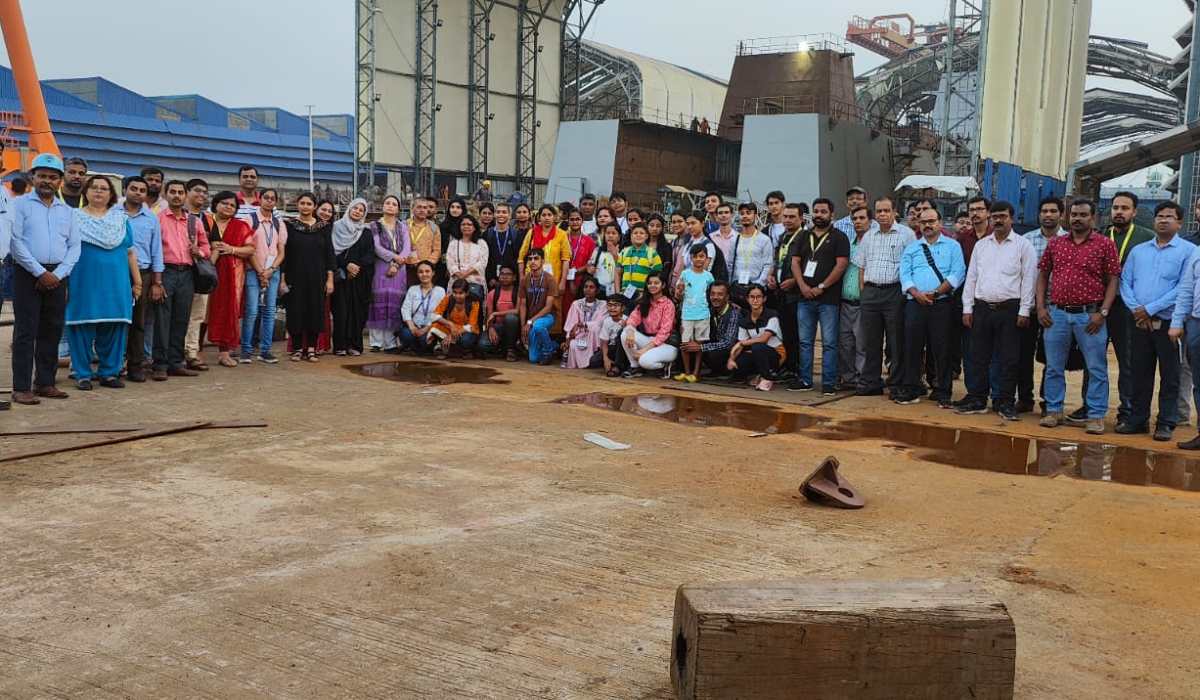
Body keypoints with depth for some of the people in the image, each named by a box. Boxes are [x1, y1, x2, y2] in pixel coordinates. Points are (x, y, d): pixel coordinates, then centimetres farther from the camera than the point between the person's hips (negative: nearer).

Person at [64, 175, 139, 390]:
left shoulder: (121, 219, 14)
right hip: (84, 281, -2)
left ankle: (109, 372, 13)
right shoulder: (74, 218, 6)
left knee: (113, 328, 3)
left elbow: (130, 252, 13)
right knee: (83, 327, -1)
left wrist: (137, 281, 8)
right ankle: (83, 374, 7)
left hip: (115, 283, 2)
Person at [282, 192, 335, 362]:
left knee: (316, 311, 1)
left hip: (317, 277, 1)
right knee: (296, 311, 0)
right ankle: (297, 349, 9)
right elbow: (284, 252, 2)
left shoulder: (323, 227, 5)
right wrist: (283, 278, -4)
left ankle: (311, 349, 9)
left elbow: (329, 252, 5)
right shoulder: (289, 225, 3)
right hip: (295, 276, -1)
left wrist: (330, 278, -2)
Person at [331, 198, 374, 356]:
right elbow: (333, 251, -2)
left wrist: (357, 266, -11)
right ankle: (340, 345, -2)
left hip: (360, 277, 2)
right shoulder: (337, 227, 5)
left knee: (357, 309, -1)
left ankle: (354, 344, 3)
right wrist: (346, 265, -14)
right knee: (341, 308, -5)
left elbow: (370, 254, 4)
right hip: (340, 275, -2)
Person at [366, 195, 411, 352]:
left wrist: (396, 264, -10)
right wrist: (394, 257, -15)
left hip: (399, 268, 2)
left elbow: (407, 247, 4)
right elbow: (376, 247, -4)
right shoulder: (375, 225, 8)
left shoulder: (403, 226, 15)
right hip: (380, 266, -2)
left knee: (394, 303, -3)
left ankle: (391, 343, -1)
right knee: (380, 302, -7)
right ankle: (376, 342, -5)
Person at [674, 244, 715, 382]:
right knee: (685, 343, 2)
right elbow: (678, 296, 1)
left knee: (699, 344, 3)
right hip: (687, 314, 0)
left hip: (703, 315, 1)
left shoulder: (708, 276, 4)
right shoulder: (685, 274, 0)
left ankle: (696, 372, 10)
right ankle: (686, 372, 14)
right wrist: (678, 292, -19)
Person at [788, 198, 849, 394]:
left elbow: (841, 265, -8)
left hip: (829, 299, -4)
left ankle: (829, 383, 1)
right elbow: (795, 262, 9)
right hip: (805, 297, 5)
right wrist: (803, 286, -7)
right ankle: (804, 380, 14)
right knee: (805, 341, 7)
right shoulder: (803, 237, 16)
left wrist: (821, 287, -12)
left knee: (829, 343, -3)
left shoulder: (839, 238, 2)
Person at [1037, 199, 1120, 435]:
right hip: (1056, 313, 3)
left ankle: (1096, 416, 8)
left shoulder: (1105, 244, 0)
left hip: (1090, 315, -3)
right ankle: (1053, 411, 20)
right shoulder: (1055, 244, 9)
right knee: (1053, 367, 9)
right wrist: (1040, 307, 3)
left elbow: (1112, 280, -2)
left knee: (1097, 368, 1)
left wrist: (1102, 312, -10)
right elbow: (1042, 276, 13)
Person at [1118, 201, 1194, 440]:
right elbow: (1125, 281, 7)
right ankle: (1137, 419, 19)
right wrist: (1136, 309, -9)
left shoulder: (1188, 251, -2)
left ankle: (1166, 423, 9)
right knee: (1140, 373, 10)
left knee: (1169, 376, 2)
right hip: (1139, 322, 4)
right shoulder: (1138, 251, 13)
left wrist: (1150, 309, -15)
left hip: (1168, 323, -4)